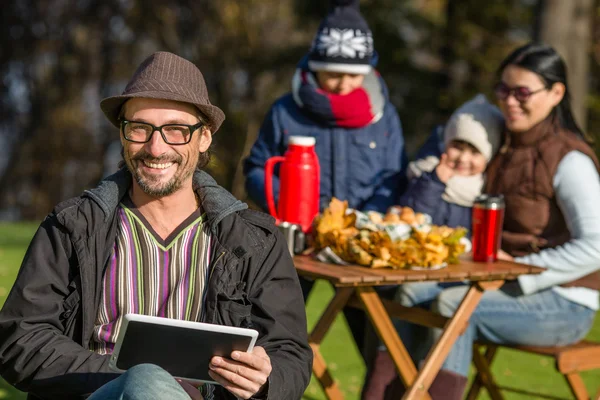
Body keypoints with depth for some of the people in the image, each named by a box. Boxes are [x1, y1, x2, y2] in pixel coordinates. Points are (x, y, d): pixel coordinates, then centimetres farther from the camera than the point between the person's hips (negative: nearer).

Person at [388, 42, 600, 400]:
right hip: (506, 284, 8)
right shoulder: (506, 148, 11)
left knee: (453, 304, -27)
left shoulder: (570, 161, -15)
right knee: (414, 293, -8)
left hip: (564, 304, -8)